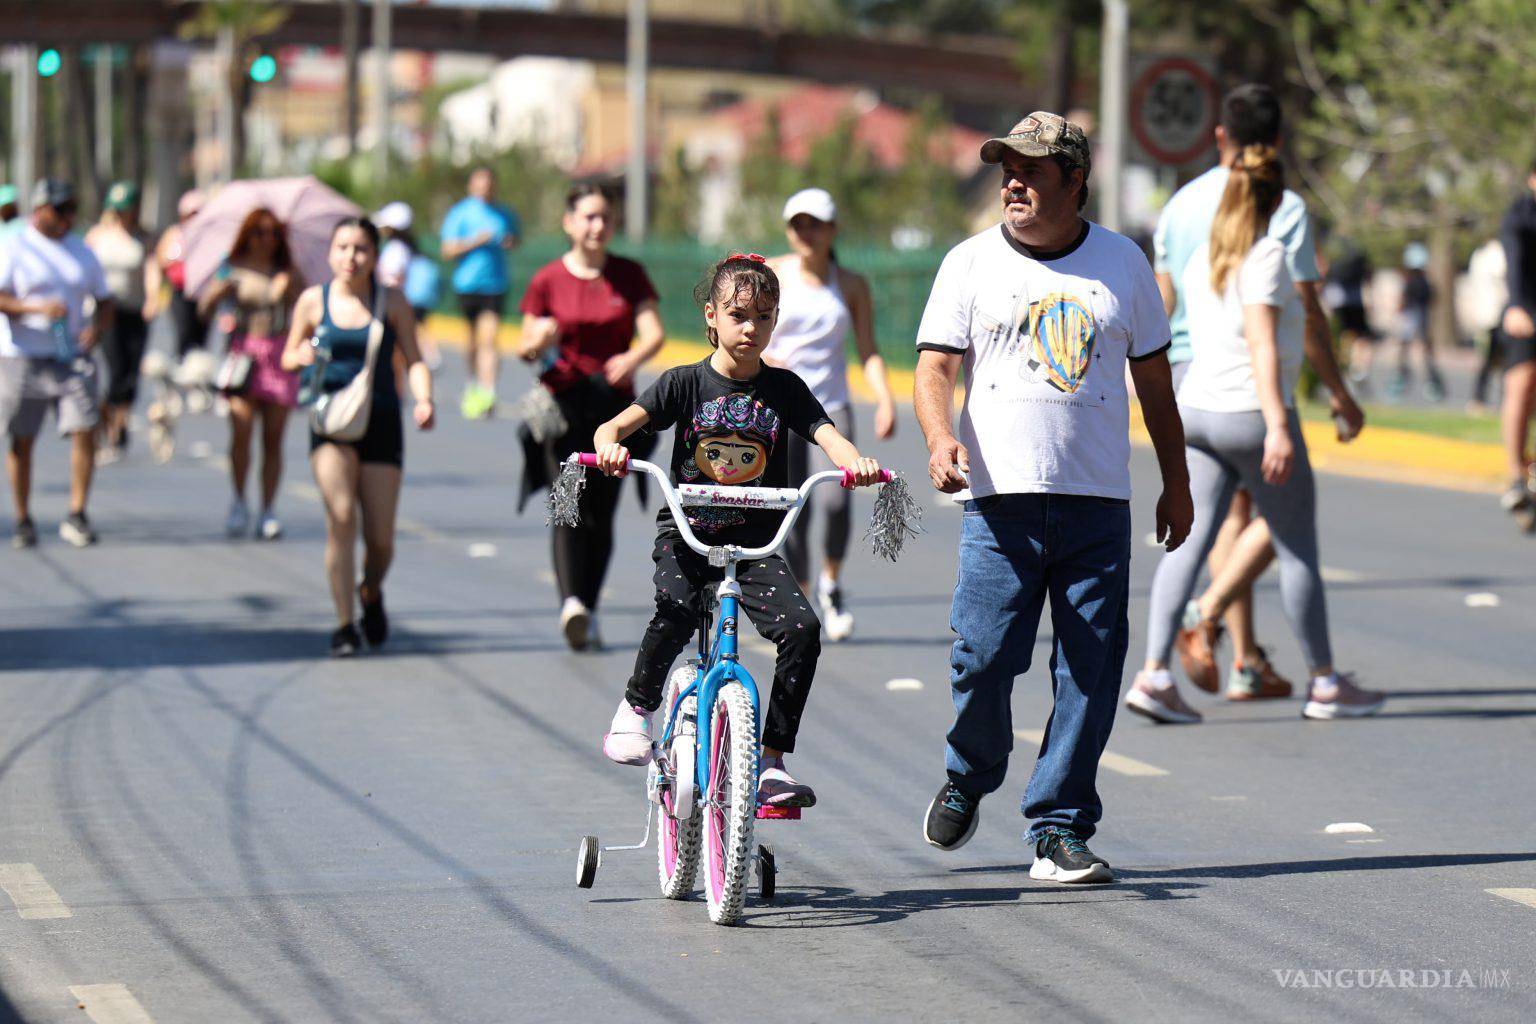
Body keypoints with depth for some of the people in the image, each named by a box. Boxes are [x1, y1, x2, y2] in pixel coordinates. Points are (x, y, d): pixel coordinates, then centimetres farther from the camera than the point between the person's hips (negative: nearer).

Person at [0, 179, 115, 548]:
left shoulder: (81, 252, 13)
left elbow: (104, 300, 17)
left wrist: (98, 328, -5)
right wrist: (38, 308, -25)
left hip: (72, 359, 3)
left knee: (85, 431, -12)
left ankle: (76, 517, -7)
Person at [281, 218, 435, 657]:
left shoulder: (390, 301, 1)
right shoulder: (313, 301, 3)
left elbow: (414, 360, -1)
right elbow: (288, 358, 14)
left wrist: (424, 400, -19)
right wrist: (301, 356, -10)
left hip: (381, 423, 0)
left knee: (380, 538, 1)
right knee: (341, 517, -19)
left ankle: (371, 593, 35)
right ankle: (344, 625, -10)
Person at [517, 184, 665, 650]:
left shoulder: (629, 275, 7)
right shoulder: (547, 280, 2)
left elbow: (654, 333, -4)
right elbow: (525, 349, 6)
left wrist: (633, 358, -26)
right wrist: (540, 343, -19)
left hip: (615, 403, 2)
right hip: (564, 403, -2)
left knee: (602, 513, 4)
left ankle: (589, 612, 14)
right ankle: (571, 604, -33)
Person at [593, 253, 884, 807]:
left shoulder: (783, 388, 6)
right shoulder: (685, 383, 1)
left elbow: (829, 437, -7)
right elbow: (615, 425, -8)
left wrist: (858, 462, -30)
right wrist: (609, 446, -32)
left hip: (757, 541, 2)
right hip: (687, 532, -2)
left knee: (802, 628, -21)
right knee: (676, 611, -32)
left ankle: (771, 761, -10)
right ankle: (637, 705, -3)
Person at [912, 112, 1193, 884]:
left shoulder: (1122, 263, 11)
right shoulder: (971, 263, 6)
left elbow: (1153, 378, 18)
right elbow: (935, 365, -1)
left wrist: (1176, 485, 18)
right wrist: (941, 437, -21)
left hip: (1099, 507, 2)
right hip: (1000, 501, -1)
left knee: (1090, 674, -2)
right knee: (983, 656, -7)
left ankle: (1059, 829, 5)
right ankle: (968, 777, 21)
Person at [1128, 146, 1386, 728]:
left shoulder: (1201, 260, 12)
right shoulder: (1265, 256, -11)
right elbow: (1262, 344, -19)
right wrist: (1277, 426, -24)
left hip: (1198, 411, 7)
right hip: (1250, 413, -7)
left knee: (1190, 541, 1)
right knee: (1297, 548, 5)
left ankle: (1154, 675, -11)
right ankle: (1324, 683, 13)